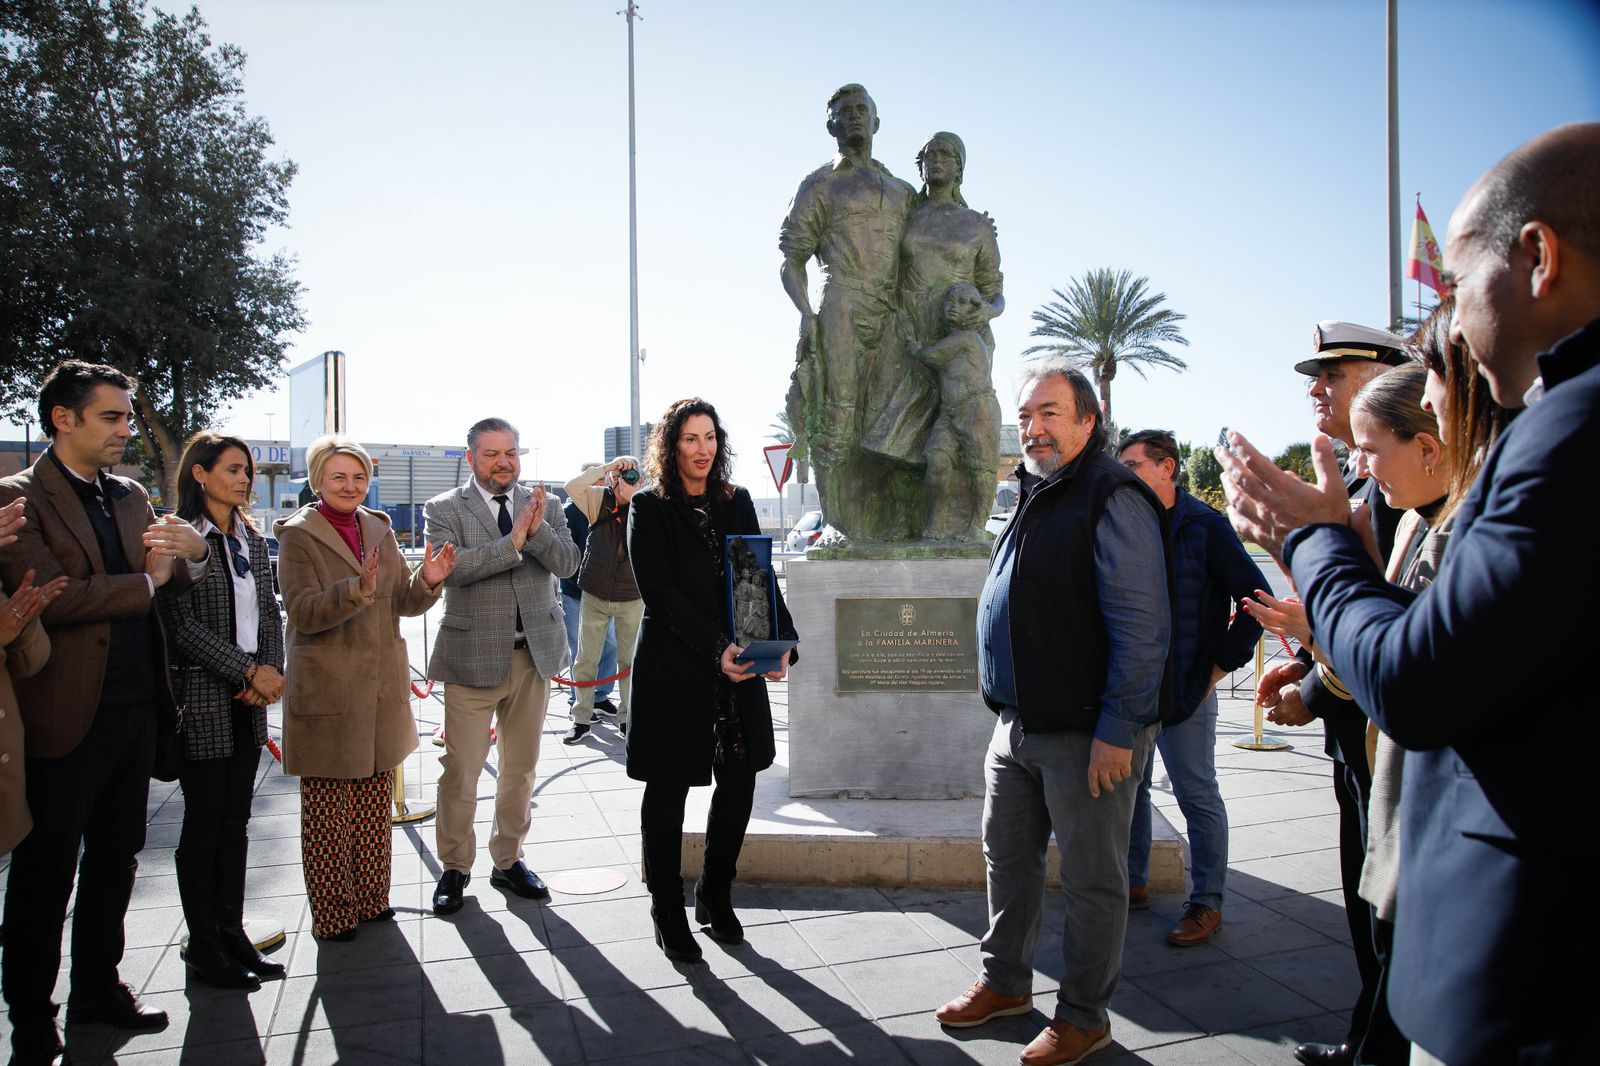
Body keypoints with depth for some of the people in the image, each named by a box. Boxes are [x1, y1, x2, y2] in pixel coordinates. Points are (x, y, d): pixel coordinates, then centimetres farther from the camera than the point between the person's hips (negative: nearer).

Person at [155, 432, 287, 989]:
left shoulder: (250, 537, 12)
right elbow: (182, 624, -14)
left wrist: (272, 670, -5)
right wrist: (249, 671, -15)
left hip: (250, 698, 6)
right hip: (202, 698, -6)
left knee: (235, 819, 11)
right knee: (204, 822, 3)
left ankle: (231, 932, 20)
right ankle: (203, 944, 15)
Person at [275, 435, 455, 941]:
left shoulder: (379, 529, 10)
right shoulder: (298, 535, -6)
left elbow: (404, 602, 9)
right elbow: (302, 612, -16)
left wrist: (428, 579, -12)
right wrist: (358, 590, -32)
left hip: (382, 689, 5)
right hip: (326, 691, -5)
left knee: (375, 803, 13)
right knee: (325, 807, 3)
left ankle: (371, 899, 26)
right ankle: (330, 914, 15)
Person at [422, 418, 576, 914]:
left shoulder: (543, 505, 6)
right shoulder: (444, 509, -4)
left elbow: (567, 563, -7)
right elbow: (451, 567, -19)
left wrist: (538, 529, -24)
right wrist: (513, 541, -25)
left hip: (534, 654, 4)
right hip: (473, 657, -3)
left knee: (521, 768, 14)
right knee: (460, 771, 2)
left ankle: (508, 860, 29)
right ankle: (455, 868, 20)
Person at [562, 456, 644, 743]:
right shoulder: (599, 499, -2)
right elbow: (572, 486, -19)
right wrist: (608, 466, -21)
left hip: (631, 596, 0)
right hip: (594, 593, 0)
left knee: (629, 660, 9)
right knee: (586, 659, 4)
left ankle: (627, 717, 21)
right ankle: (581, 719, 15)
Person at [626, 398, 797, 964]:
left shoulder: (737, 502, 11)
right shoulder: (649, 508, -3)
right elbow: (660, 592, -12)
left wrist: (780, 639, -10)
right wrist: (715, 647, -21)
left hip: (738, 665, 4)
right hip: (673, 668, -4)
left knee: (740, 781, 7)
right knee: (668, 788, 6)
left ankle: (715, 895, 27)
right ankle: (667, 911, 21)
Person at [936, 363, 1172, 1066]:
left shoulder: (1112, 499, -15)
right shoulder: (1036, 496, 14)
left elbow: (1142, 630, -21)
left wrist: (1116, 732, -22)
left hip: (1087, 735, -9)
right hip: (1018, 723, 9)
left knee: (1091, 879, 6)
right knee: (1006, 855, 18)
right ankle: (1006, 982, 35)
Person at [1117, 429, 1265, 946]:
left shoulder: (1205, 526, -7)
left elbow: (1255, 598, -7)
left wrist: (1219, 665, -8)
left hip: (1185, 690, -6)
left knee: (1198, 796, 3)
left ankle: (1207, 904, 14)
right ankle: (1133, 882, 29)